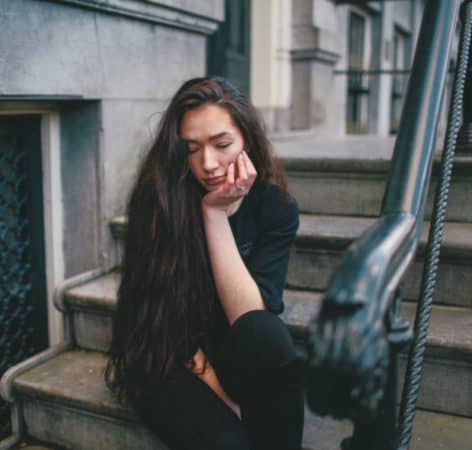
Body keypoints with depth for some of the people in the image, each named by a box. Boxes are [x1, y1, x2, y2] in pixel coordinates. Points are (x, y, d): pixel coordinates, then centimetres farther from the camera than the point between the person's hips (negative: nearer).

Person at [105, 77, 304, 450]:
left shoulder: (277, 207, -11)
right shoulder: (159, 199, -17)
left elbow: (249, 316, -21)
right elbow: (166, 325, -13)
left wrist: (215, 212, -26)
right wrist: (226, 399, -17)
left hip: (239, 356, 3)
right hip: (167, 362, -2)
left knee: (266, 335, -33)